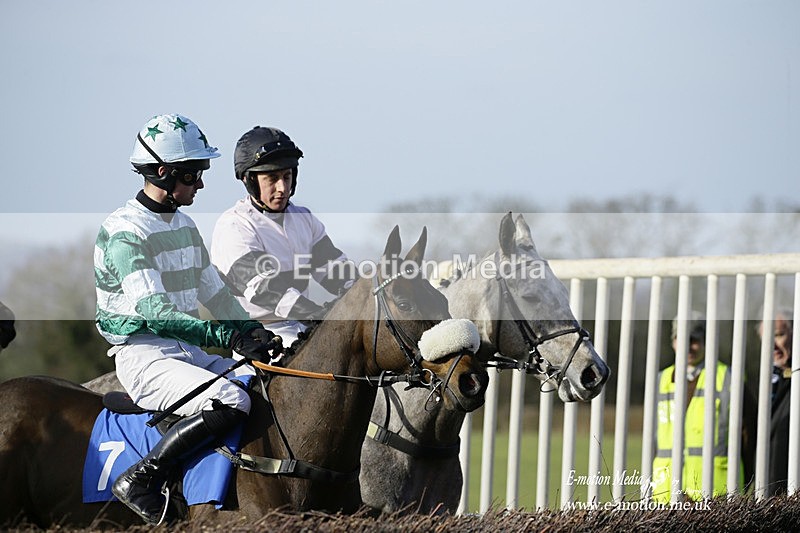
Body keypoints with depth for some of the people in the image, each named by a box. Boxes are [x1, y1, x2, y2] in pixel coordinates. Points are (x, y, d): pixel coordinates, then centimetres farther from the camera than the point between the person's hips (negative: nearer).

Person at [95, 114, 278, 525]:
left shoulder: (185, 226, 15)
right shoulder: (125, 230, -15)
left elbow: (214, 293, 23)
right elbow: (154, 313, -25)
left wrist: (254, 332, 5)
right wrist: (231, 337, -32)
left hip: (187, 351, 9)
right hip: (143, 356, -9)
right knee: (231, 402, -30)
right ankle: (141, 480, -22)